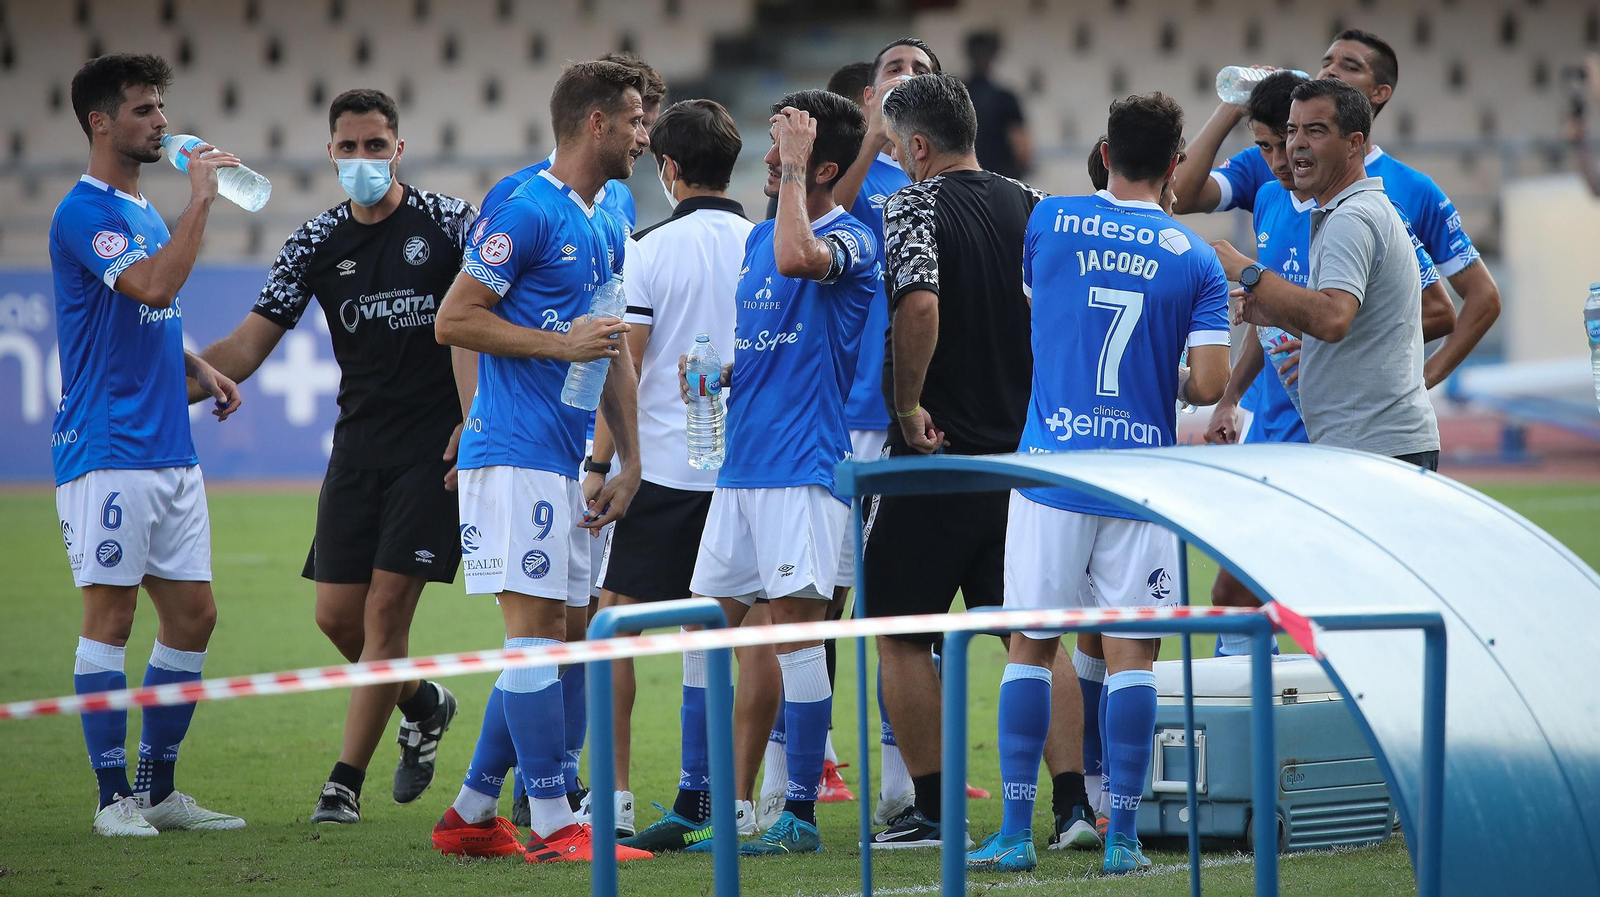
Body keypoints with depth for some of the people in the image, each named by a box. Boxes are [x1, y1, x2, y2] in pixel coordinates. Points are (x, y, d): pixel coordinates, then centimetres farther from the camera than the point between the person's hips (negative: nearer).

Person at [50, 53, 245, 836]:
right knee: (111, 615, -4)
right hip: (106, 451, -9)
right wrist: (201, 198, -21)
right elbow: (155, 286, -27)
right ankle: (114, 797, 0)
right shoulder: (84, 213, -11)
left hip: (170, 451, 9)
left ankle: (158, 788, 16)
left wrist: (198, 370, 12)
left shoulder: (145, 211, 17)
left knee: (193, 615, 8)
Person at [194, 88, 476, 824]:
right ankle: (422, 704, 33)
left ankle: (346, 782, -4)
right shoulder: (316, 245, 6)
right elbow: (247, 346, 2)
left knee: (387, 607, -9)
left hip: (435, 448, -5)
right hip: (358, 450, 5)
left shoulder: (449, 223, -4)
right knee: (337, 613, 3)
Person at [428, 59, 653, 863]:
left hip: (564, 463, 9)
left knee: (545, 639, 9)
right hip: (514, 455, -9)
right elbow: (453, 321, -13)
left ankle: (470, 815, 17)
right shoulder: (526, 212, -11)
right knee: (534, 632, -9)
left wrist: (629, 462, 17)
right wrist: (561, 344, -16)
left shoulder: (607, 231, 17)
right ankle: (552, 826, -9)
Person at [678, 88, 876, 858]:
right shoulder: (756, 239, 17)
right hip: (739, 461, 8)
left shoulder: (850, 239, -8)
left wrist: (793, 167, -21)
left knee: (796, 627, -9)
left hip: (804, 465, -8)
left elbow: (796, 258, -32)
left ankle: (801, 814, -5)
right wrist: (716, 373, 6)